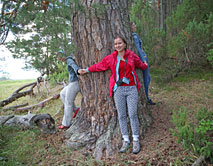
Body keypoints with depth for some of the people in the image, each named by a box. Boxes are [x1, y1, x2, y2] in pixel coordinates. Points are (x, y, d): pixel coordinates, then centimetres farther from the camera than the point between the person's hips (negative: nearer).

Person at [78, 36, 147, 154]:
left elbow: (139, 64, 25)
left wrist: (145, 66, 42)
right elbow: (100, 65, 15)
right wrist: (86, 70, 20)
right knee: (121, 116, 3)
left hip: (131, 89, 0)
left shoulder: (132, 55, 5)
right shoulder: (111, 58, 4)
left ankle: (136, 141, 9)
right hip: (119, 90, 1)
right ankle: (126, 140, 15)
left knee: (133, 115, -3)